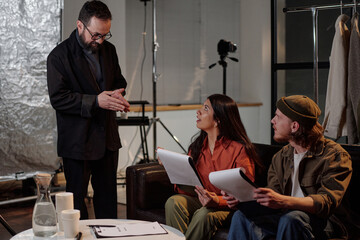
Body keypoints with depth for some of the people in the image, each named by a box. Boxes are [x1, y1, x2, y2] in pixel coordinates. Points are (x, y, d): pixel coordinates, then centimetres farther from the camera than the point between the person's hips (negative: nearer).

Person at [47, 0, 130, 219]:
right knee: (76, 196, 5)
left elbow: (119, 80, 20)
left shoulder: (108, 50, 7)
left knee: (107, 194, 15)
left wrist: (116, 94, -4)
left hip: (107, 137, 6)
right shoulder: (60, 56, -12)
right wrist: (95, 102, -25)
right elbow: (58, 98, -17)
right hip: (77, 141, -6)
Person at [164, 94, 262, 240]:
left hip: (228, 208, -5)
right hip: (199, 201, 5)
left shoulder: (240, 150, -10)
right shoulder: (197, 146, 8)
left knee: (204, 214, -36)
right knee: (173, 202, -25)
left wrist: (218, 201, -29)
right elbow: (187, 188, 6)